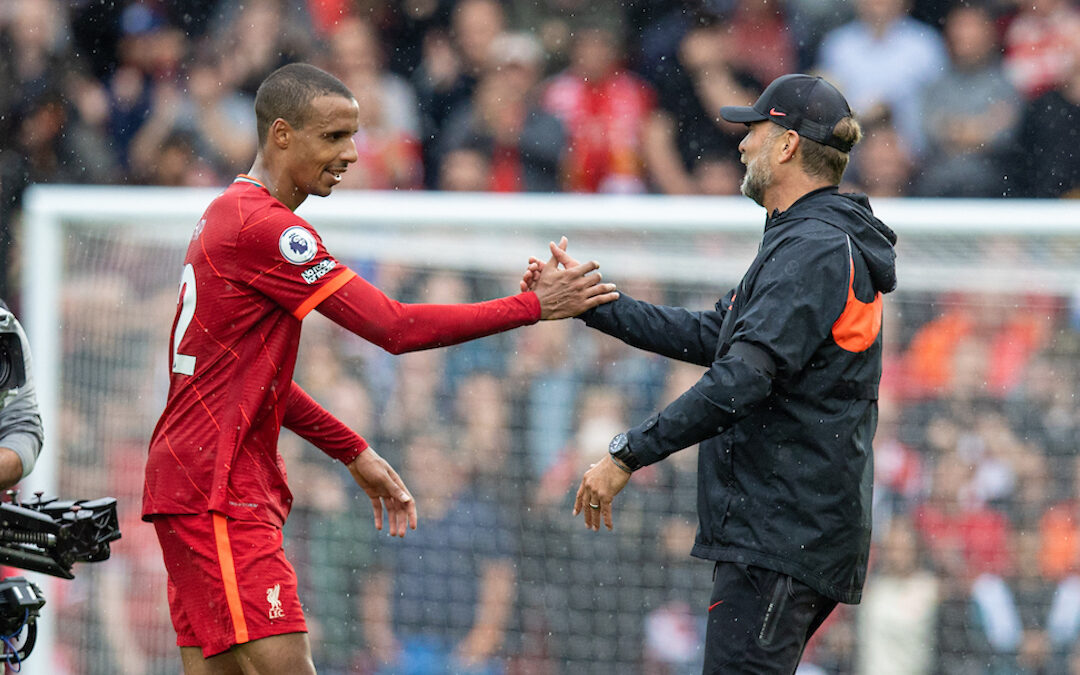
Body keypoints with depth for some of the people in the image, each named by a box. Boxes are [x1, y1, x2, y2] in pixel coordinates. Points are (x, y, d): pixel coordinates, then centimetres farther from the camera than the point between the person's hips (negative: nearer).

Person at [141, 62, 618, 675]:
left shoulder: (230, 217, 17)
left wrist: (355, 453, 24)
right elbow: (395, 328, -18)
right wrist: (534, 306, -14)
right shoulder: (265, 227, -15)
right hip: (218, 492, -10)